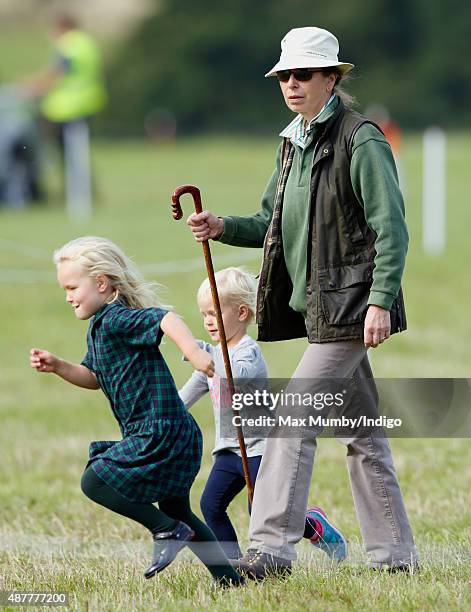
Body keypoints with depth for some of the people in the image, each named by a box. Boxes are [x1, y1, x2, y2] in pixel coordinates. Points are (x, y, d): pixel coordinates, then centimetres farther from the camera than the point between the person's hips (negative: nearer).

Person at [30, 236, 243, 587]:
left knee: (95, 481, -9)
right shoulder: (100, 327, 17)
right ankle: (228, 577, 19)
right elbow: (94, 378, 29)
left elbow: (166, 319, -31)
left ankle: (168, 531, -9)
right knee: (176, 510, 18)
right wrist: (58, 367, 13)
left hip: (159, 431, -11)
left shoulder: (116, 319, -14)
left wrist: (194, 351, -46)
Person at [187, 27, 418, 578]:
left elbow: (391, 228, -14)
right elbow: (270, 224, 20)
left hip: (351, 302, -9)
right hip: (320, 306, 9)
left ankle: (271, 548, -14)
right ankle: (394, 554, 18)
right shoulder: (294, 143, 14)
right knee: (360, 431, 12)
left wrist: (381, 301, -21)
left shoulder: (360, 141, -11)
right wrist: (222, 228, 1)